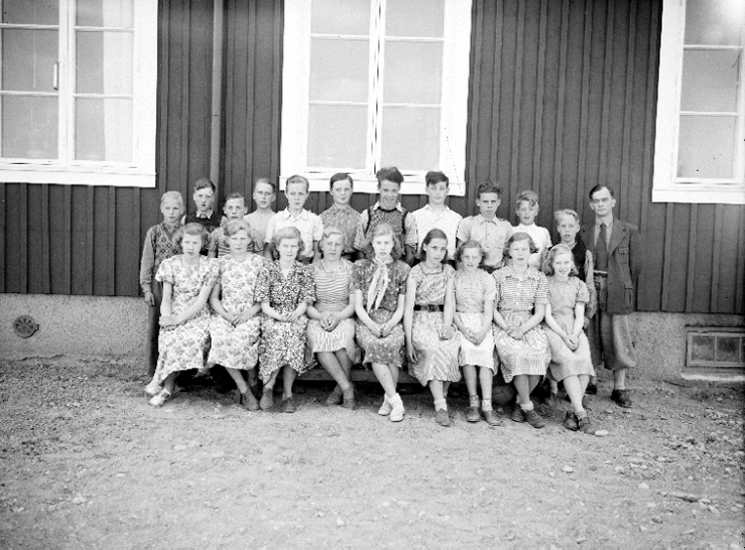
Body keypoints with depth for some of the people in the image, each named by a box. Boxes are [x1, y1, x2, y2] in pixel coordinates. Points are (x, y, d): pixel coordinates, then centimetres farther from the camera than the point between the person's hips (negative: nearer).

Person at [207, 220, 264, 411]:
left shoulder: (258, 262, 6)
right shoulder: (221, 263, 11)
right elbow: (213, 297, 9)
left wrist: (250, 312, -13)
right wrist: (225, 314, -9)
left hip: (251, 314, -2)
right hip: (225, 314, 2)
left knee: (242, 338, -34)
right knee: (220, 338, -30)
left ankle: (252, 379, -6)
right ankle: (244, 389, -17)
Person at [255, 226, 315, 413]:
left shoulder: (303, 272, 8)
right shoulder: (268, 270, 4)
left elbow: (304, 302, 1)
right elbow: (264, 304, -1)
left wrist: (295, 314, -20)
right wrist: (279, 316, -19)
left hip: (296, 318, 1)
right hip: (272, 318, -1)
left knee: (292, 334, -33)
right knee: (279, 333, -34)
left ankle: (269, 385, -20)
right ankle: (287, 393, -21)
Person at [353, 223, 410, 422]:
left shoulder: (401, 269, 10)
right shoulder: (361, 266, 10)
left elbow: (401, 307, 7)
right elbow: (358, 305, 5)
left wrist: (390, 325, -12)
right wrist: (372, 325, -12)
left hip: (392, 321, 0)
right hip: (366, 321, 0)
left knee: (391, 344, -34)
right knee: (374, 345, -34)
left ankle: (389, 398, -17)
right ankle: (396, 401, -29)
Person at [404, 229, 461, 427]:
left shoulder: (448, 271, 9)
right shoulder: (415, 272, -1)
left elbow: (449, 303, 2)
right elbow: (408, 307, -7)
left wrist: (447, 326, -17)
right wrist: (408, 341, -15)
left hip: (441, 320, 3)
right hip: (421, 321, -3)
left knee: (450, 349, -29)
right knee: (434, 350, -32)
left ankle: (441, 397, -11)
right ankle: (440, 405, -29)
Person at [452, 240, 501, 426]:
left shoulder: (487, 279, 6)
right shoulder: (454, 277, 6)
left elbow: (489, 311, 0)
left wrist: (482, 332, -15)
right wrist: (463, 329, -13)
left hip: (482, 323, 1)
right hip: (460, 322, 0)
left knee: (485, 350, -25)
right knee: (467, 349, -27)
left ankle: (487, 405, -24)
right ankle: (473, 402, -18)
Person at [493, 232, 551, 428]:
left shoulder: (539, 278, 9)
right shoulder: (498, 276, 6)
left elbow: (540, 312, 3)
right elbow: (492, 308, 3)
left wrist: (522, 329, -13)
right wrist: (507, 328, -12)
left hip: (530, 325, 2)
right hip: (504, 325, -2)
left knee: (540, 354, -28)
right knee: (517, 354, -32)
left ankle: (520, 402, -7)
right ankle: (528, 408, -17)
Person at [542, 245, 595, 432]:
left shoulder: (578, 284, 15)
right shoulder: (545, 283, 5)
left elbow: (579, 316, 8)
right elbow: (547, 316, -3)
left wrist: (574, 335, -11)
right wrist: (563, 336, -15)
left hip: (575, 330, 3)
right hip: (552, 330, -3)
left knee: (584, 359, -27)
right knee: (568, 360, -30)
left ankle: (573, 412, -22)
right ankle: (581, 413, -32)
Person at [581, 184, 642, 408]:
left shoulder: (629, 232, 4)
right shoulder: (584, 234, 10)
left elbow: (635, 266, 6)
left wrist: (626, 292, 5)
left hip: (616, 292, -1)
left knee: (617, 339, 3)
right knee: (589, 340, 2)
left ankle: (619, 389, 15)